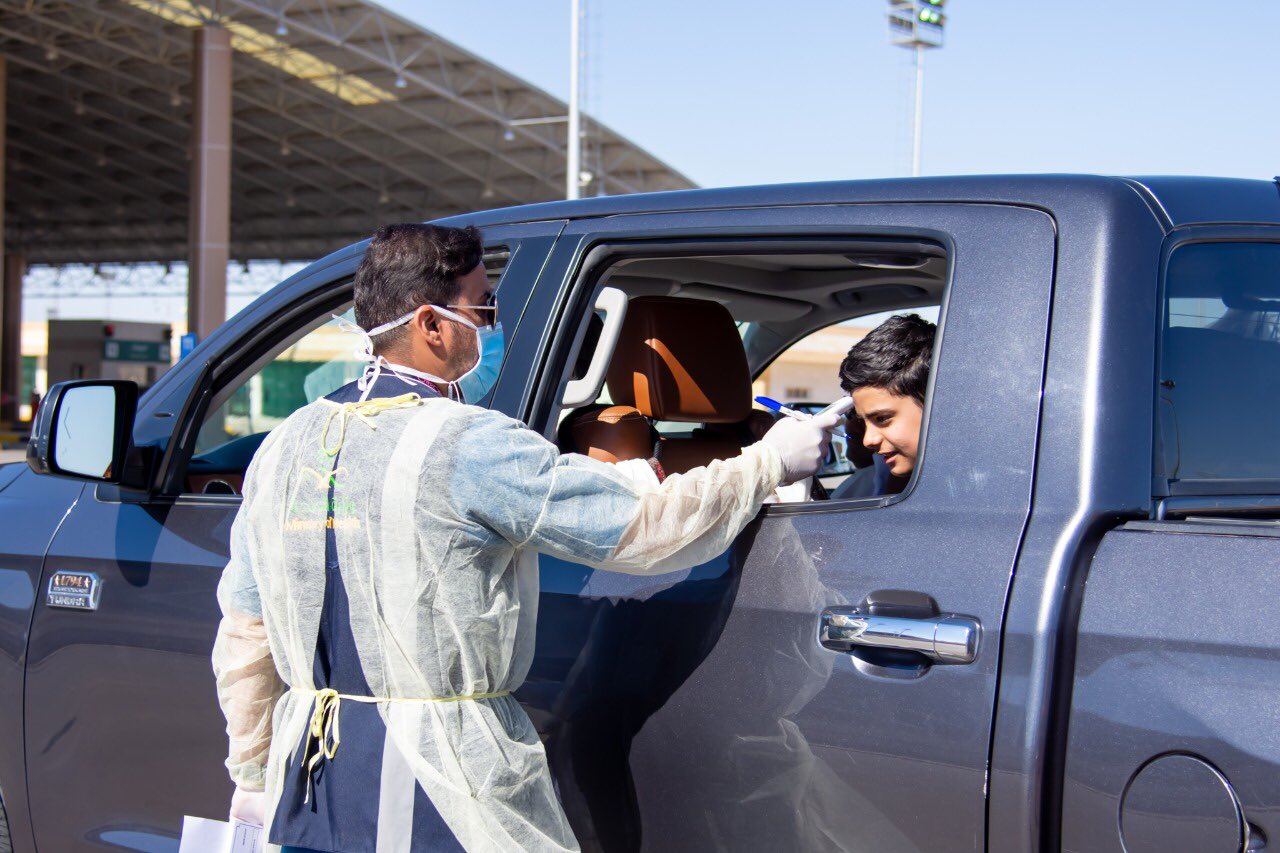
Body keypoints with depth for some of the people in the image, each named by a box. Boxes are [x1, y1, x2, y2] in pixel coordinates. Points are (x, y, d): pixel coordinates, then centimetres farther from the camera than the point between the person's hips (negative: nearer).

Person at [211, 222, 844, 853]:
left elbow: (244, 637, 13)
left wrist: (253, 776, 23)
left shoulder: (285, 445, 8)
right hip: (441, 798, -7)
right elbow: (649, 528, -11)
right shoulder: (470, 446, -14)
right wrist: (769, 460, 3)